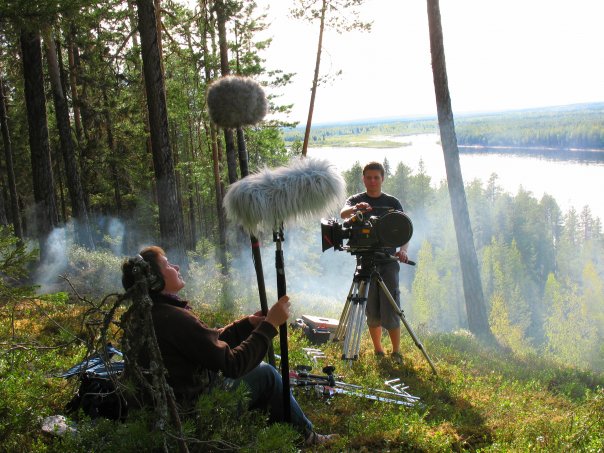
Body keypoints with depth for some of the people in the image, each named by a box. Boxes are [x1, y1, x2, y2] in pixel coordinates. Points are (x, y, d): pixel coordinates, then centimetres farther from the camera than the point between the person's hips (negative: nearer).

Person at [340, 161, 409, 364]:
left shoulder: (393, 203, 8)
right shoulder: (355, 200, 6)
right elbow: (343, 213, -16)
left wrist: (403, 250, -19)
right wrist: (355, 208, -40)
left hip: (388, 262, -1)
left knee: (390, 309, -6)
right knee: (371, 311, 6)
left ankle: (396, 353, 7)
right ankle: (378, 352, 18)